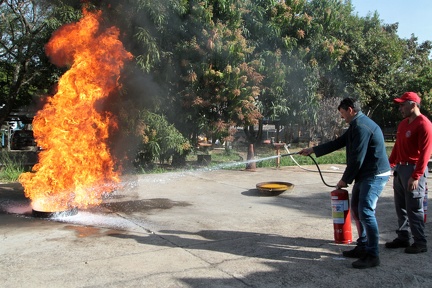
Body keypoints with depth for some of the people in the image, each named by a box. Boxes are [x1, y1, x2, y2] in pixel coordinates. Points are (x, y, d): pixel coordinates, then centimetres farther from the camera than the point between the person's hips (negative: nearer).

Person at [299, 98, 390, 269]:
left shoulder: (361, 126, -19)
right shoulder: (356, 125, 15)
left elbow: (357, 158, -21)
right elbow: (337, 143, 21)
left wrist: (345, 180, -10)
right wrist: (312, 150, 23)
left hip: (375, 175, -11)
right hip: (365, 175, 11)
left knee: (365, 212, -12)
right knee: (356, 209, 15)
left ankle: (372, 255, -4)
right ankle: (363, 247, 25)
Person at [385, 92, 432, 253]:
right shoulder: (403, 124, 15)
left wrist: (416, 176, -21)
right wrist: (390, 164, 12)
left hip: (413, 169, -8)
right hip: (400, 169, 9)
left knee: (414, 208, -2)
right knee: (401, 207, 13)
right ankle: (403, 238, 23)